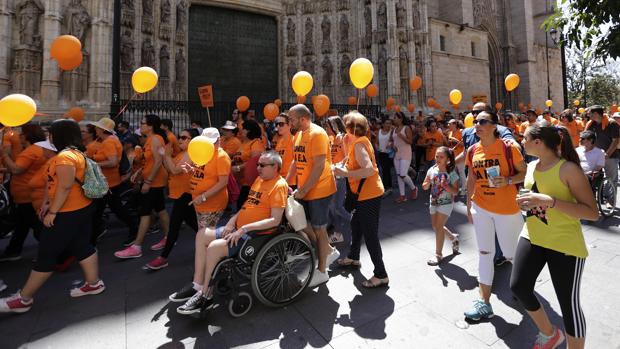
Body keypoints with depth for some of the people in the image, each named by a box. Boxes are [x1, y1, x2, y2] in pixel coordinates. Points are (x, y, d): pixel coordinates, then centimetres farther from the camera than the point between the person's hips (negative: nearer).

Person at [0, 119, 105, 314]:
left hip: (68, 213, -10)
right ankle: (94, 283, 24)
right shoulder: (76, 153, 12)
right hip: (81, 208, 10)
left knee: (46, 255, 2)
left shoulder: (65, 156, -19)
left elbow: (65, 187, -24)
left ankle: (24, 299, 15)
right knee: (82, 247, 16)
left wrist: (52, 212, -19)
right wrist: (49, 203, 19)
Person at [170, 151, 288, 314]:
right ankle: (198, 285, 7)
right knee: (202, 235, 3)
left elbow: (275, 220, -21)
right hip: (239, 228, 10)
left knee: (214, 247, -23)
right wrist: (233, 220, 1)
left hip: (256, 234, -9)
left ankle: (205, 295, -3)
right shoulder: (259, 179, 15)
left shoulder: (279, 185, -13)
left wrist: (244, 228, -22)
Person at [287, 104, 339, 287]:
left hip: (319, 191, -8)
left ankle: (322, 271, 21)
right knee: (302, 225, 15)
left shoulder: (317, 134, -17)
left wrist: (303, 190, -20)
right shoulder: (298, 135, 10)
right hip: (304, 191, 9)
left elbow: (319, 166, -23)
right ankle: (329, 251, 35)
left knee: (319, 229, 4)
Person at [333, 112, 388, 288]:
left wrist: (344, 173, -24)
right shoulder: (361, 141, 12)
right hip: (364, 194, 11)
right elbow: (354, 161, 10)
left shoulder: (359, 143, -18)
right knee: (355, 225, 24)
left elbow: (369, 170, -30)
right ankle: (353, 257, 43)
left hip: (369, 194, -11)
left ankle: (381, 275, 8)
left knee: (370, 234, -4)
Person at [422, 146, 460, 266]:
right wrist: (427, 183, -19)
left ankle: (438, 254, 8)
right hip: (434, 202, 6)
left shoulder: (451, 173, -15)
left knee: (438, 227, -6)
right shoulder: (432, 170, -2)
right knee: (435, 226, 16)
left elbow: (455, 191, -14)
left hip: (446, 203, -6)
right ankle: (453, 238, 44)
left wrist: (445, 186, -31)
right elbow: (424, 187, 3)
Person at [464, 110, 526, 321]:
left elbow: (524, 172, -5)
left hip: (507, 209, -3)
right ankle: (484, 302, 16)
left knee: (510, 254, 12)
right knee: (484, 253, 7)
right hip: (481, 208, 4)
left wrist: (507, 181, -24)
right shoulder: (472, 151, 0)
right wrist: (468, 205, 12)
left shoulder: (508, 148, -12)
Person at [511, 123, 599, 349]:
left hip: (565, 244, -6)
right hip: (532, 237, 7)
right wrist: (525, 202, 2)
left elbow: (593, 213, -20)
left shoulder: (568, 169, -16)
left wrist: (550, 201, -30)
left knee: (569, 304, 4)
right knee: (518, 286, 4)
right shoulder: (531, 166, 5)